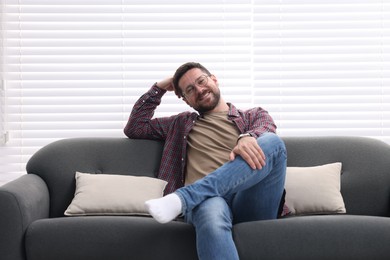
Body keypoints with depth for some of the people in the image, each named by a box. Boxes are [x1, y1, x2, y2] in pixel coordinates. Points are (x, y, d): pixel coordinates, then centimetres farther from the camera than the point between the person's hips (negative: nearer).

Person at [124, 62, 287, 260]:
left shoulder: (254, 115, 27)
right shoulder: (181, 124, 34)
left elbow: (266, 129, 2)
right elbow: (134, 128, 31)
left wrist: (248, 138, -23)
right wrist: (159, 88, 29)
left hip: (252, 204, 1)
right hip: (205, 198, 0)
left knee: (272, 142, -30)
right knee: (212, 209, -41)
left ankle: (182, 198, -37)